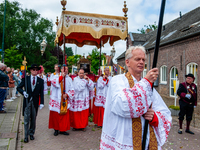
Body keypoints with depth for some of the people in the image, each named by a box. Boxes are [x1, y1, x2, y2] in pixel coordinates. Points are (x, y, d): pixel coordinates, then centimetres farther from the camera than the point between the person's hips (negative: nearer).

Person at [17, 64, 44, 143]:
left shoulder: (40, 81, 3)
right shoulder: (25, 78, 2)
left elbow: (41, 93, 1)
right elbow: (18, 87, 6)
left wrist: (42, 103, -7)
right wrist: (23, 92, -15)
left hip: (35, 102, 1)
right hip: (27, 101, -1)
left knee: (33, 119, 10)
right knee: (26, 119, 1)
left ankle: (31, 133, 26)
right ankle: (26, 136, 12)